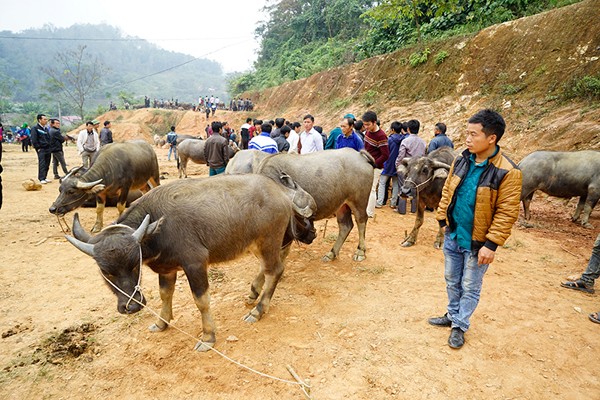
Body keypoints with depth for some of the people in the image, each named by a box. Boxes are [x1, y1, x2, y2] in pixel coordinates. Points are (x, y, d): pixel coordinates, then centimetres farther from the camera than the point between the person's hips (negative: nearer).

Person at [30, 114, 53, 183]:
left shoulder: (46, 129, 17)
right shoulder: (35, 128, -6)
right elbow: (34, 140, -10)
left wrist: (49, 147, 14)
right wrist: (38, 148, -13)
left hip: (48, 149, 7)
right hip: (41, 150, -7)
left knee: (47, 165, 8)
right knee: (42, 164, -9)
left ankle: (44, 178, 16)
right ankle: (41, 179, -7)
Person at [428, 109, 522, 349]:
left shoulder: (507, 172, -19)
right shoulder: (462, 161, -2)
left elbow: (507, 213, -19)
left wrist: (491, 244, -20)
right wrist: (442, 218, 4)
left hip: (477, 243, -5)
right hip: (452, 235, 6)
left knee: (470, 287, 12)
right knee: (452, 281, 21)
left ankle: (460, 326, 30)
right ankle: (452, 315, 42)